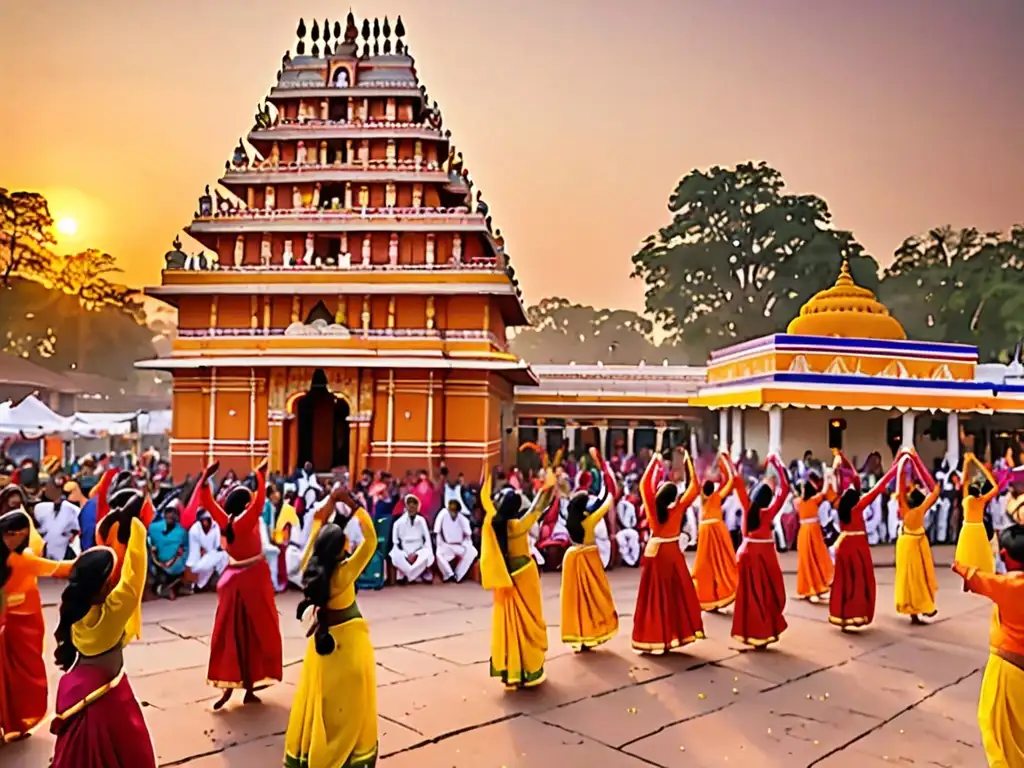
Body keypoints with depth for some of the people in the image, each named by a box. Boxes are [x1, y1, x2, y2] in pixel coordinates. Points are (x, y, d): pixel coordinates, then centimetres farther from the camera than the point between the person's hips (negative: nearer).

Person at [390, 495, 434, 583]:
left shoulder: (421, 521, 3)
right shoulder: (399, 522, 1)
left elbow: (427, 539, -1)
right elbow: (396, 541, -1)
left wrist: (415, 554, -14)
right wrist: (407, 554, -15)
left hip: (419, 551, 1)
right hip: (404, 551, 0)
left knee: (427, 555, -32)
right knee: (396, 556, -33)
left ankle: (406, 575, -19)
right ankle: (418, 575, -22)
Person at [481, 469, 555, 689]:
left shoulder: (492, 521, -12)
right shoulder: (519, 525, -21)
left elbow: (484, 497, 2)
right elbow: (538, 506, -13)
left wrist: (489, 473, 9)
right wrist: (548, 485, -6)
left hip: (505, 577, 4)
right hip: (524, 576, -4)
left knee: (507, 622, 9)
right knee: (527, 622, 7)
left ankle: (510, 673, 13)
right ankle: (529, 671, 14)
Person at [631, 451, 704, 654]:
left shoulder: (652, 508, -13)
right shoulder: (678, 508, -12)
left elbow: (644, 484, -2)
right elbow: (693, 487, -5)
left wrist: (654, 462, 3)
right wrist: (688, 463, 0)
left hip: (655, 553, 0)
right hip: (672, 553, 0)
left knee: (654, 594, 4)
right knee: (676, 593, 11)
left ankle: (653, 637, 7)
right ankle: (673, 634, 14)